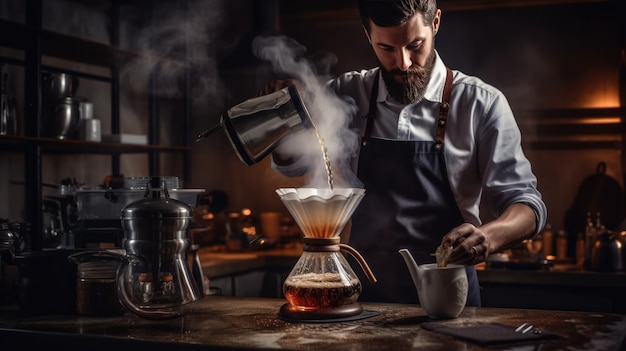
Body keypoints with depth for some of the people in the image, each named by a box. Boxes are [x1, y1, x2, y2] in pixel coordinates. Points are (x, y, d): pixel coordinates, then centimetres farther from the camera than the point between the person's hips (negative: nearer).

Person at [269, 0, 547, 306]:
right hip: (365, 296, 2)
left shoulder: (480, 104, -3)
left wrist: (487, 236, -27)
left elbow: (526, 203, -4)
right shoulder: (346, 95, 5)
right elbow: (289, 163, 14)